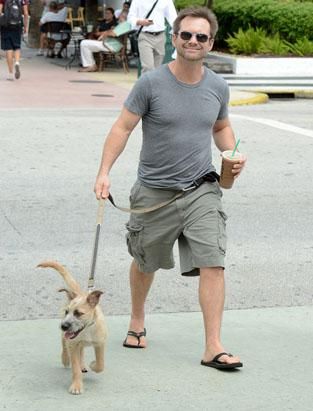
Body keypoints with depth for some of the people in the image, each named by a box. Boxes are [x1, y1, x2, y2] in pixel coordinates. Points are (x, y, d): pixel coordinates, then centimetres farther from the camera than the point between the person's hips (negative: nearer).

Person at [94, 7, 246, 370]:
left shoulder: (217, 87, 1)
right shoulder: (151, 83, -11)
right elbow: (122, 127, -8)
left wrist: (231, 153, 0)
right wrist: (104, 172, -17)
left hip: (201, 190, 2)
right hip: (154, 191, -1)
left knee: (213, 264, -13)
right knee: (145, 263, 17)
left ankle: (213, 348, -9)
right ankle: (137, 321, 45)